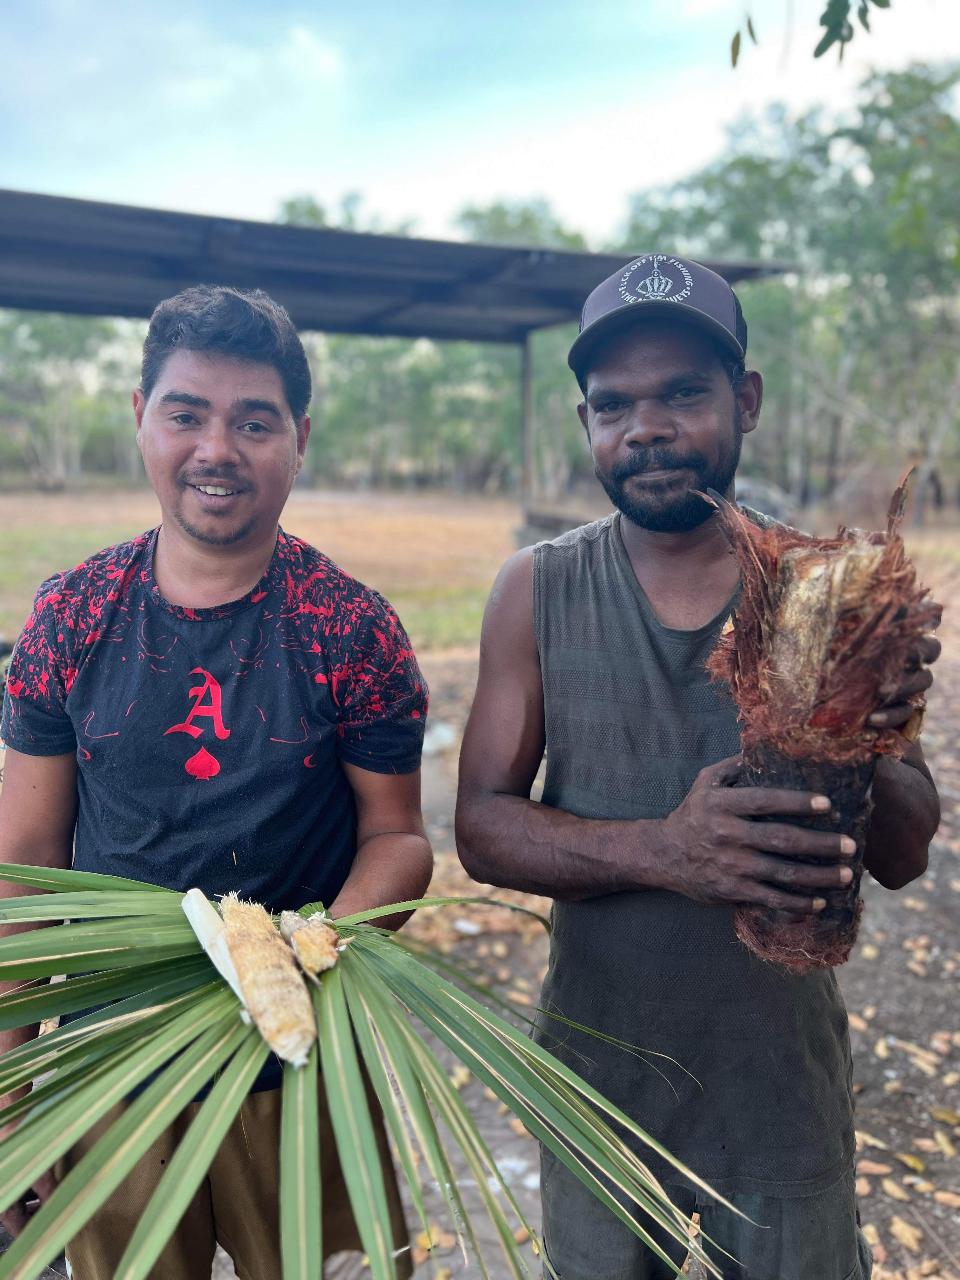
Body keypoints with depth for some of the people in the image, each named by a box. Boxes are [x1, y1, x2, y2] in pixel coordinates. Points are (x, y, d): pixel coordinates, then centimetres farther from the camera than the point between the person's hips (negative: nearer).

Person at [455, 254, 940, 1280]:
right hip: (597, 1069, 1)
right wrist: (658, 850, -30)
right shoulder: (537, 591, -10)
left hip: (785, 1072, 0)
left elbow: (903, 857, -7)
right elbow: (480, 826, -12)